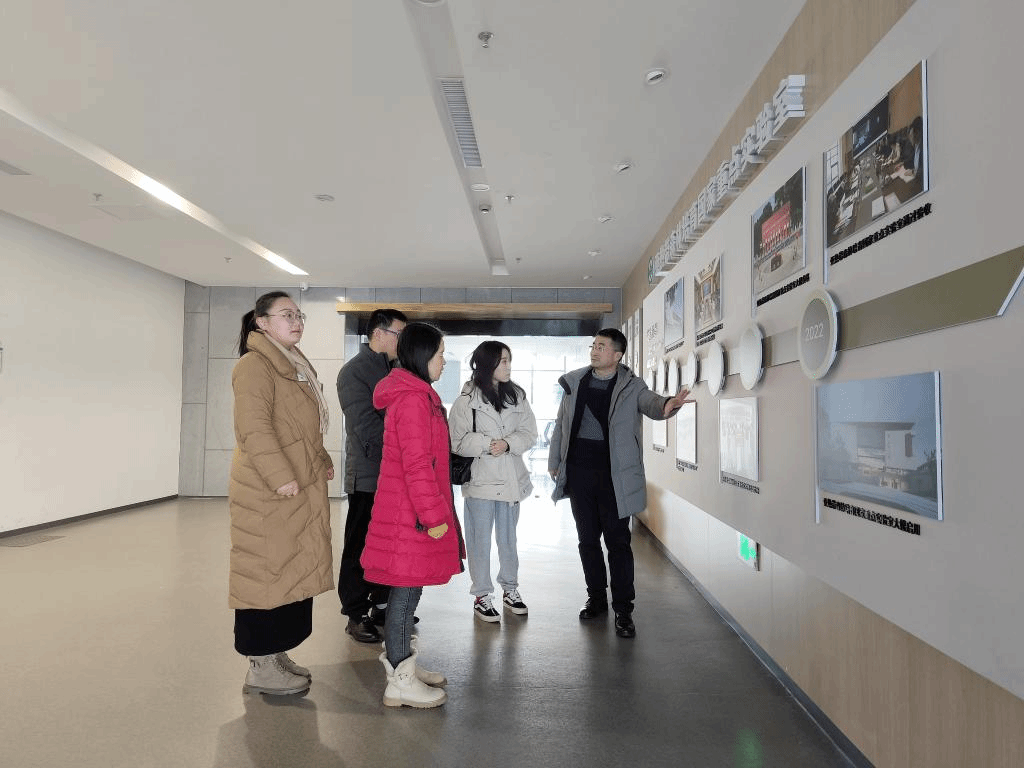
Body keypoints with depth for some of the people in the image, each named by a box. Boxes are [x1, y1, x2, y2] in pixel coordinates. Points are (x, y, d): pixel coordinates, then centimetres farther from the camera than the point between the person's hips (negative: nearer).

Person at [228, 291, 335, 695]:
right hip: (268, 494, -10)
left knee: (293, 571, 14)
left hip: (300, 489, 10)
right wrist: (281, 477, -24)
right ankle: (261, 668, 11)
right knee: (268, 571, -1)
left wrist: (321, 461, 17)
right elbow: (254, 428, -22)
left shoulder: (295, 365, 19)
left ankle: (276, 654, 27)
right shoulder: (255, 365, -12)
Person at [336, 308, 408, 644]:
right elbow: (366, 427, -16)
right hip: (368, 476, -7)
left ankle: (381, 606, 29)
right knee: (360, 549, 4)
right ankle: (356, 615, 16)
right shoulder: (354, 371, -8)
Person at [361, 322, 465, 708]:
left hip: (408, 511, 10)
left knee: (407, 590, 18)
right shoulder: (414, 399, -19)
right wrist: (433, 514, -20)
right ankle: (400, 682, 12)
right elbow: (417, 464, -23)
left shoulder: (413, 395, 16)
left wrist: (434, 509, 25)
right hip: (411, 514, -10)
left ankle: (401, 662, 32)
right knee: (407, 591, 0)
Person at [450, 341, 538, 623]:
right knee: (480, 539, 5)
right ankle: (481, 595, 20)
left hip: (511, 477, 4)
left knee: (508, 536, 18)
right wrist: (487, 444, -23)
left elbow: (529, 433, 2)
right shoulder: (466, 401, -8)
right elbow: (458, 441, -10)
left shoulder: (517, 396, 4)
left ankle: (510, 589, 34)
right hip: (480, 478, -4)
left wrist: (508, 444, -16)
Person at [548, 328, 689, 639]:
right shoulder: (574, 382, 6)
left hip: (613, 473, -3)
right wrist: (554, 462, 11)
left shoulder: (631, 386, -3)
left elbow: (651, 404, -22)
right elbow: (561, 424, 12)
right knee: (587, 538, 13)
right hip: (578, 470, 4)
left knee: (618, 541, 1)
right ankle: (596, 598, 30)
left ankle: (623, 610, 12)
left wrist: (666, 405, -46)